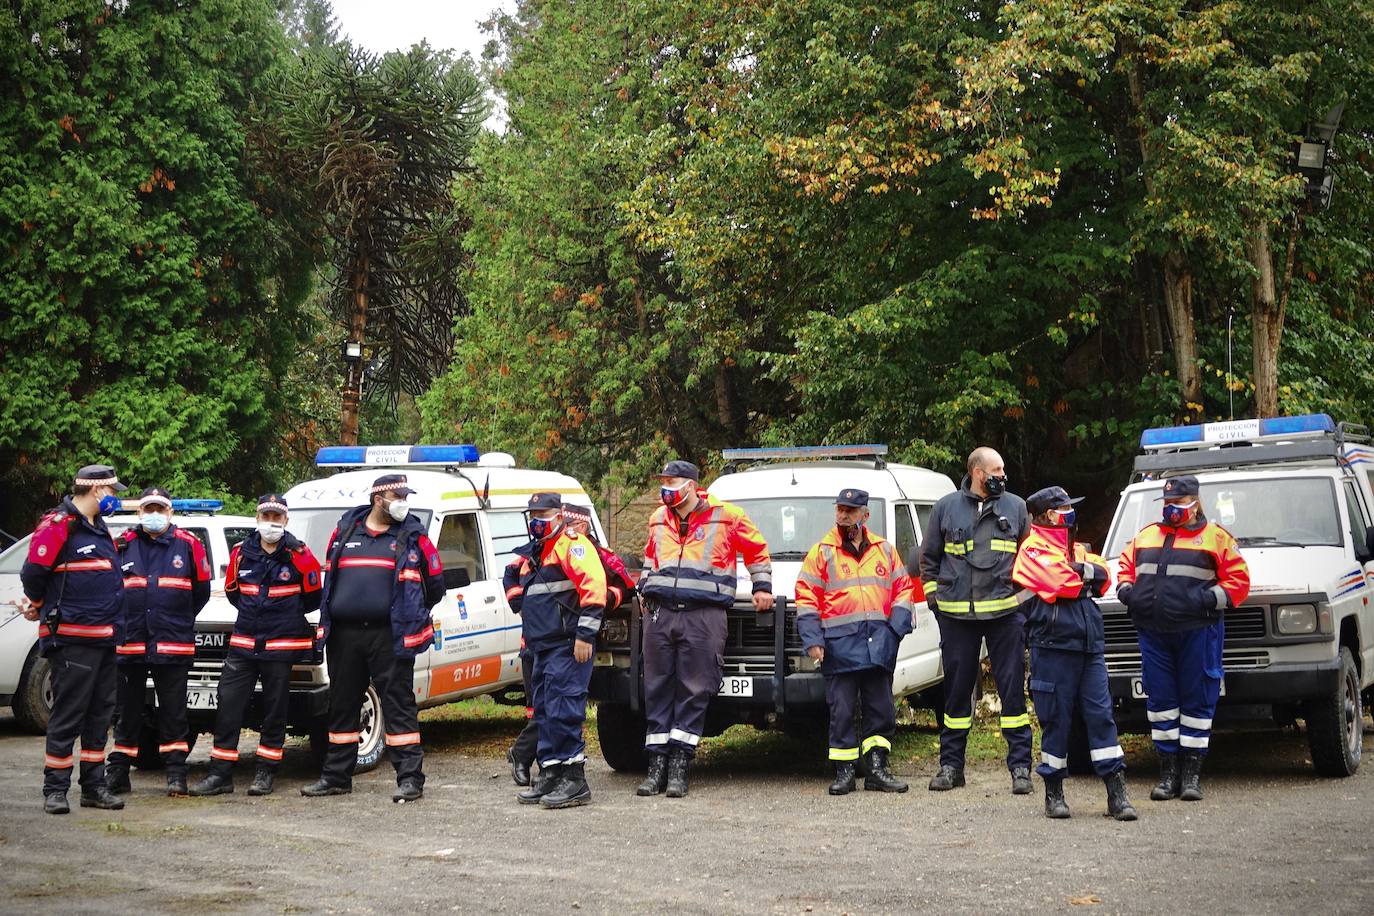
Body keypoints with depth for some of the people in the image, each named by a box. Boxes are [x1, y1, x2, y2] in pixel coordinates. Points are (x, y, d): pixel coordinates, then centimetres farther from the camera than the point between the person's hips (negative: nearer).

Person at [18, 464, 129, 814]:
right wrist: (40, 607, 7)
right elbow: (33, 573, -10)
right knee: (67, 716, -5)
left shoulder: (99, 530, 18)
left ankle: (94, 786, 18)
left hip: (104, 640, 9)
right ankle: (55, 790, 2)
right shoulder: (58, 526, -11)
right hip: (72, 639, -9)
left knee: (100, 714, 11)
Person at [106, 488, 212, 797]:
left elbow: (201, 590, 11)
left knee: (173, 711, 1)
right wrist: (123, 622, 12)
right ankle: (118, 772, 16)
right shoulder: (122, 545, 5)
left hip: (174, 644, -1)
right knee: (128, 710, 9)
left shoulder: (188, 545, 2)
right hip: (129, 643, 1)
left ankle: (176, 773, 6)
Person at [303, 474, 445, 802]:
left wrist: (410, 612, 14)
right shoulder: (345, 530, 11)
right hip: (345, 635, 4)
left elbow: (435, 582, 9)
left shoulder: (412, 535, 2)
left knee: (398, 702, -4)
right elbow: (329, 575, 22)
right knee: (342, 703, 11)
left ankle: (410, 778, -3)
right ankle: (336, 776, 21)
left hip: (390, 636, -4)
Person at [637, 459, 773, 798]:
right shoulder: (659, 519, 16)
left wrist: (762, 587, 14)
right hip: (660, 614, 4)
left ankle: (679, 767, -2)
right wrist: (644, 589, 26)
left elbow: (757, 550, 14)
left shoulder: (725, 516, 1)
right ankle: (657, 765, 7)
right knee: (657, 690, 2)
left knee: (694, 691, -5)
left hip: (704, 616, -4)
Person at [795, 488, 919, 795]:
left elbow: (903, 588, 14)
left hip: (878, 644, 3)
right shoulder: (821, 552, 5)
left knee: (881, 709, 5)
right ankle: (844, 772, 3)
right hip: (840, 644, -3)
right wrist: (812, 640, -8)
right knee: (842, 710, -2)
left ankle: (877, 769, 12)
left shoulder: (884, 550, 14)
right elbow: (806, 597, 1)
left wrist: (896, 626, -1)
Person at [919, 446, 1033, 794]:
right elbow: (929, 556, 15)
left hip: (1005, 612, 0)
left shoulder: (1016, 507, 8)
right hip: (956, 615, 0)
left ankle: (1020, 766, 3)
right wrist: (933, 593, 8)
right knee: (957, 689, 7)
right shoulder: (947, 507, 7)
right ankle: (951, 764, 15)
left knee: (1012, 688, -2)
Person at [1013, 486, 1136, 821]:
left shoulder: (1076, 549, 23)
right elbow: (1061, 584, -16)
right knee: (1056, 720, 0)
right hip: (1053, 646, -6)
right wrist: (1085, 577, 2)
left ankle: (1117, 793, 2)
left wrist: (1081, 570, -9)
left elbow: (1104, 576, 8)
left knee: (1101, 714, 2)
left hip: (1088, 647, 6)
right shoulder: (1033, 549, -2)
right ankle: (1054, 793, 11)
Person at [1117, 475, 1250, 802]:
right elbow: (1126, 569, 25)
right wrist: (1126, 589, 4)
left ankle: (1192, 772, 6)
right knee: (1160, 700, 4)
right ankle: (1168, 771, 11)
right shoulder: (1145, 537, 18)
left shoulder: (1216, 538, 4)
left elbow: (1239, 580, 1)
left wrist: (1212, 598, -13)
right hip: (1153, 633, 4)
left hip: (1197, 633, -4)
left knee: (1197, 701, -1)